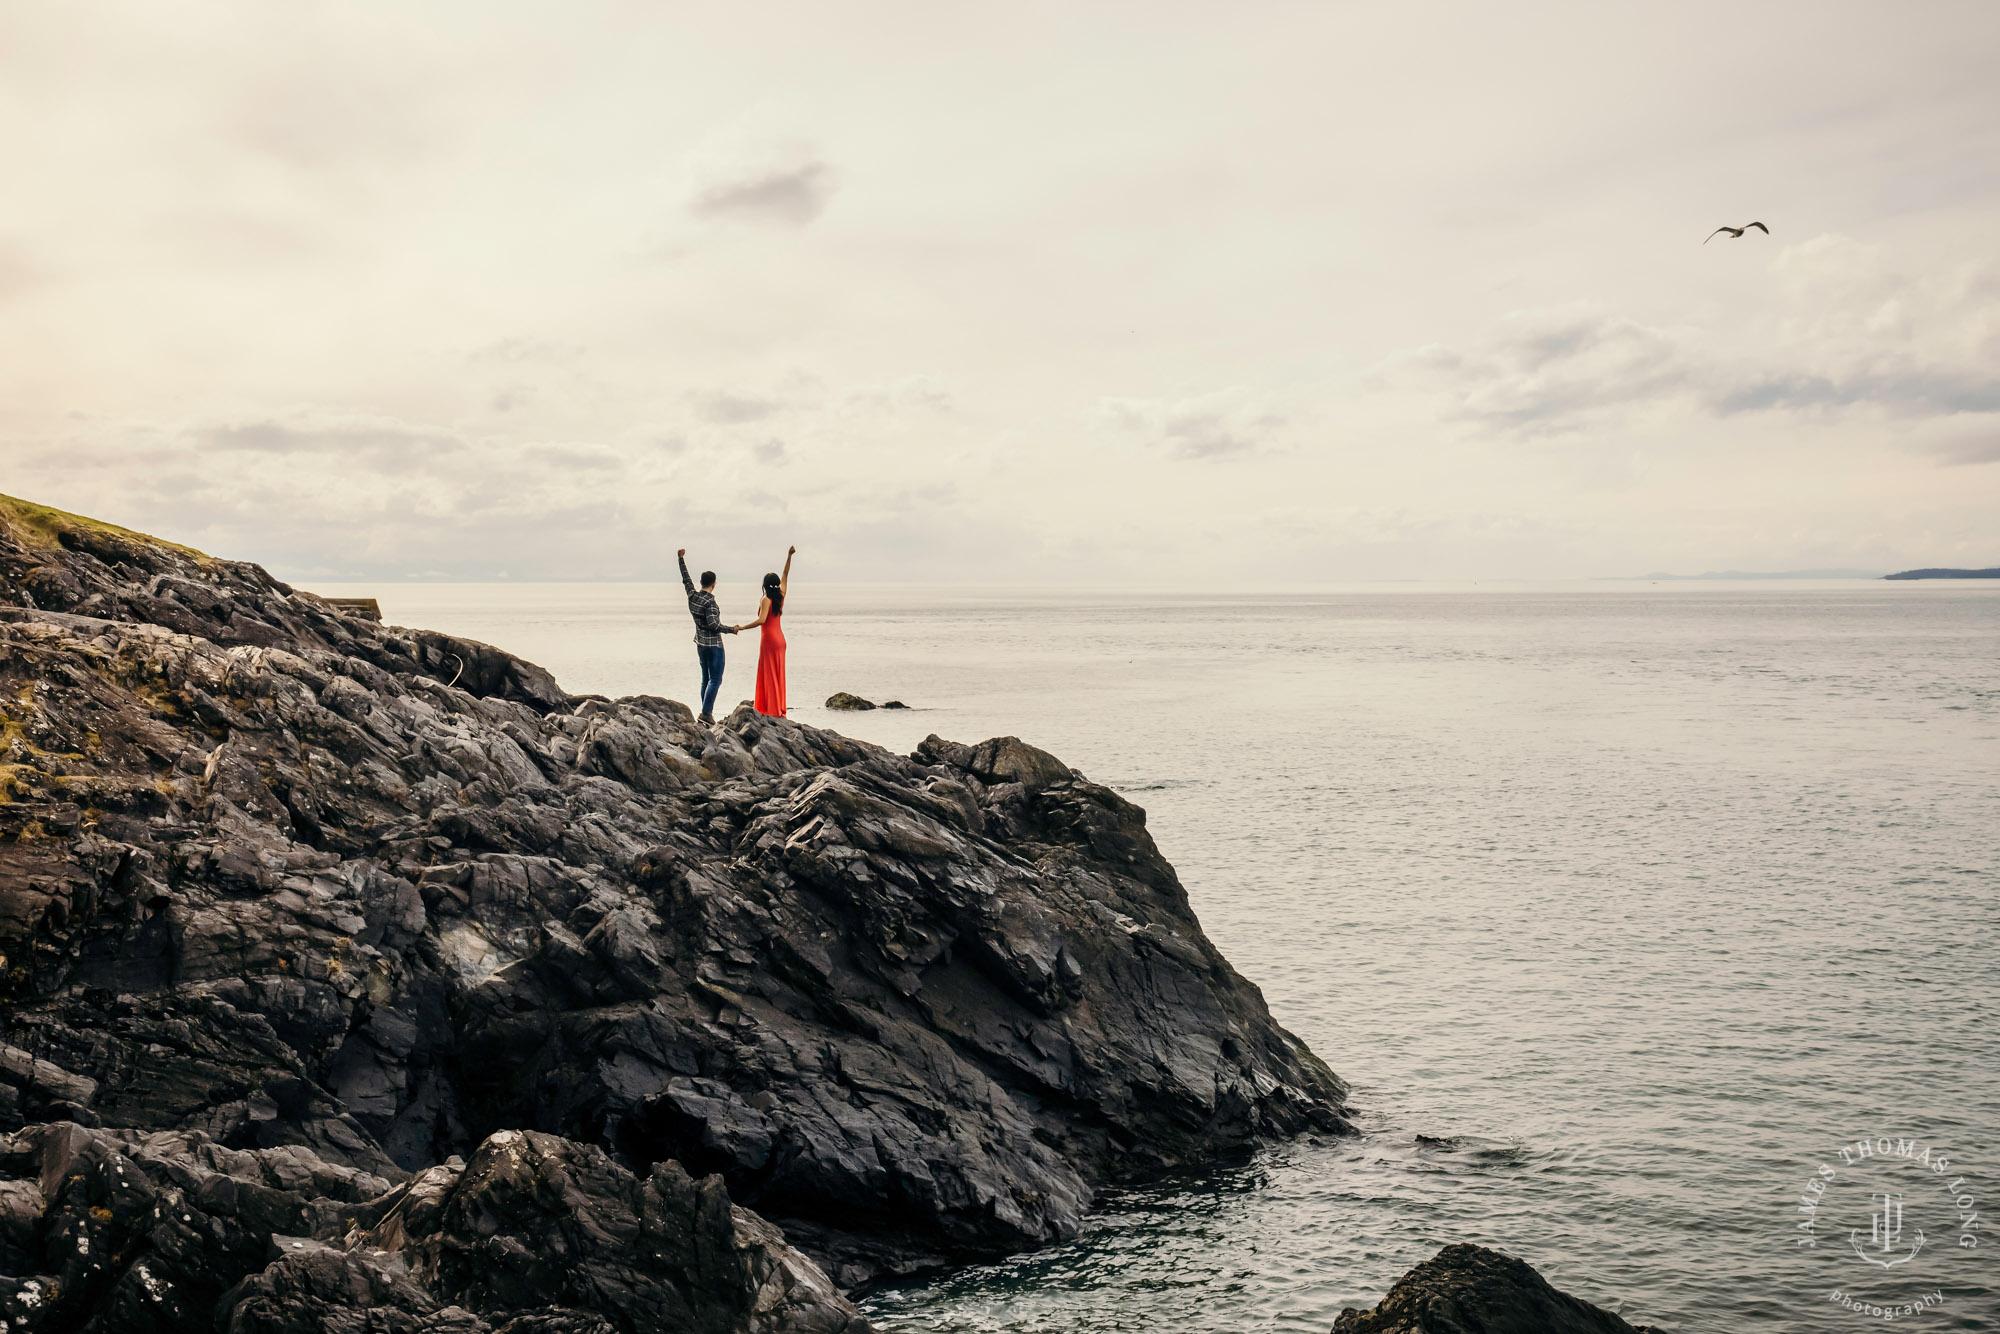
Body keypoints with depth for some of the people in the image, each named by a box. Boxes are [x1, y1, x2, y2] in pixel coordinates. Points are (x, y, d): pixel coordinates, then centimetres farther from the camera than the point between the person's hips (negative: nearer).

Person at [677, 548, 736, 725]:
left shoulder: (692, 596, 1)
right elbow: (713, 624, -26)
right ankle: (706, 712, -13)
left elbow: (686, 579, 17)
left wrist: (681, 559, 27)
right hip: (713, 645, -8)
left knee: (706, 679, 14)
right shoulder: (709, 601, -19)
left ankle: (706, 712, 15)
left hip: (700, 644, 8)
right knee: (715, 680, -5)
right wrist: (731, 629, -13)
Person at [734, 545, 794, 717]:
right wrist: (789, 556, 15)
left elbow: (761, 620, -26)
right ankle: (779, 709, 12)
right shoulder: (781, 596, 4)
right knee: (778, 675, 11)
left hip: (769, 640, -7)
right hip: (780, 639, 7)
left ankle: (772, 710, -4)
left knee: (769, 675, -3)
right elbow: (785, 575, 14)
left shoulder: (766, 600, -14)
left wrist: (742, 628, -20)